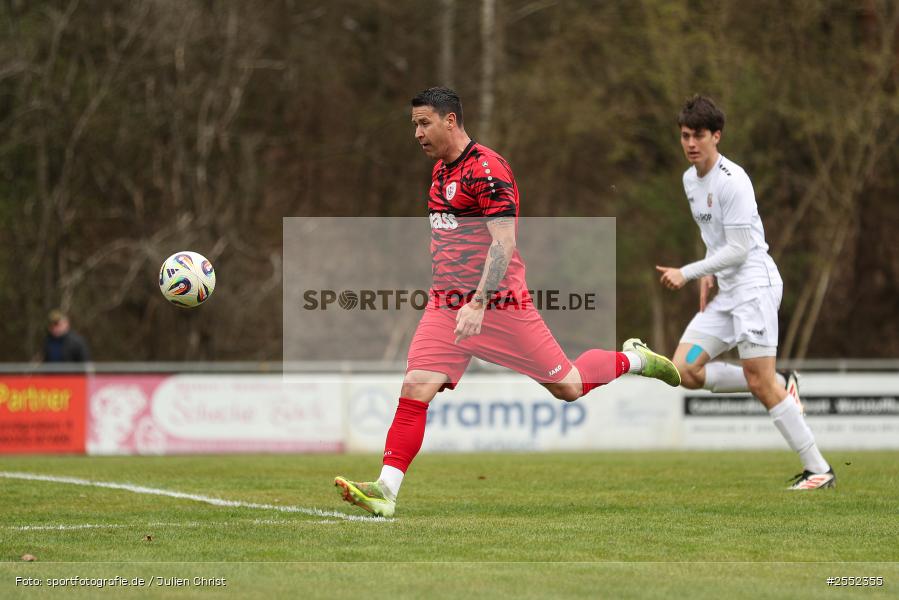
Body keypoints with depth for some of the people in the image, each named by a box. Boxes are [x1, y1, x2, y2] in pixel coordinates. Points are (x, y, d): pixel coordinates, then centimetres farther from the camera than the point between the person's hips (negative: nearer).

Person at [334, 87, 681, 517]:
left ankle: (634, 360, 30)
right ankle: (386, 490, -16)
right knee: (415, 389, -11)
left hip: (498, 304, -7)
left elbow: (504, 242, -22)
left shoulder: (486, 169, -15)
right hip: (446, 305, 7)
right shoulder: (441, 170, 13)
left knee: (568, 388, 2)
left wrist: (478, 304, -30)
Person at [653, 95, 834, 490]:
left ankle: (819, 470, -9)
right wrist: (707, 274, 12)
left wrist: (687, 273, -15)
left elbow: (738, 249, -17)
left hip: (754, 285, -9)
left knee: (760, 381, -15)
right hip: (726, 293, 9)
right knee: (685, 370, -1)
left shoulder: (732, 181, -16)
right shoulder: (690, 179, 12)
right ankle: (781, 385, 11)